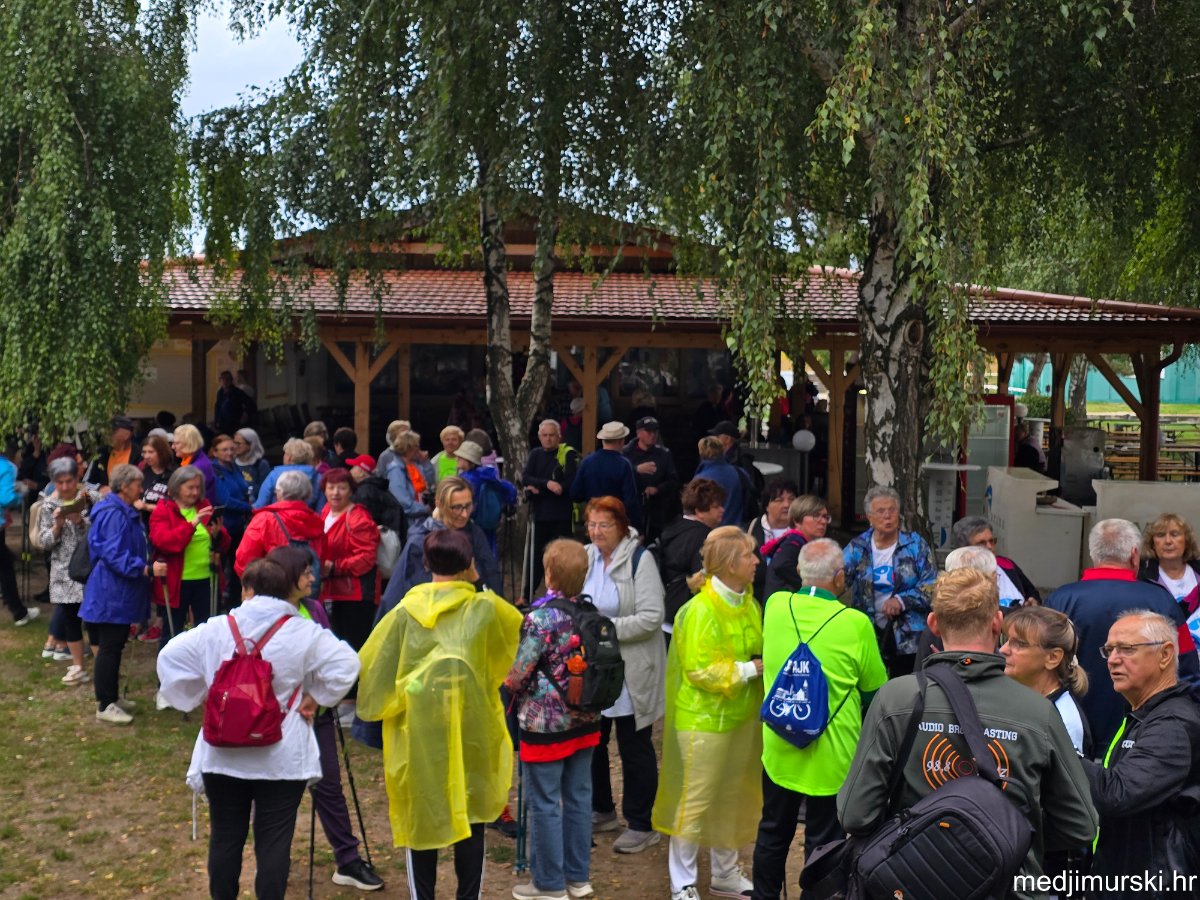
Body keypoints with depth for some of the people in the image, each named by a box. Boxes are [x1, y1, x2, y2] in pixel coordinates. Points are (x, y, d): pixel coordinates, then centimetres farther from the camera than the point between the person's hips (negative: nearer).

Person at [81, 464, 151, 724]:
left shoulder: (123, 512, 15)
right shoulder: (114, 515, -19)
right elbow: (115, 555, -26)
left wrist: (146, 565, 24)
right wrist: (146, 569, -30)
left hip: (118, 594, 11)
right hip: (112, 593, -11)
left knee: (115, 646, 16)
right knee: (110, 647, -5)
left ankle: (111, 697, 26)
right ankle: (105, 706, 2)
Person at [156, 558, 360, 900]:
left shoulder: (215, 630, -3)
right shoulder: (304, 632, -9)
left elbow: (169, 657, 2)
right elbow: (346, 664, -13)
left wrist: (198, 697, 10)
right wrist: (315, 698, -1)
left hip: (223, 756, 2)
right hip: (282, 759, -2)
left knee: (225, 837, 15)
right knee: (274, 841, 5)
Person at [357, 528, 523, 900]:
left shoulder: (404, 613, -4)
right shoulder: (486, 608, -6)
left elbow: (369, 668, -1)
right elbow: (525, 634, 12)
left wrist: (383, 701, 16)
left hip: (418, 733, 1)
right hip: (470, 730, 0)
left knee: (420, 819, 12)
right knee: (470, 818, 13)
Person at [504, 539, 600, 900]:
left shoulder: (541, 618, -20)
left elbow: (517, 677, -16)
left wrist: (507, 682, 5)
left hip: (545, 724, -6)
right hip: (585, 720, 6)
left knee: (545, 804, 6)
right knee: (579, 796, 15)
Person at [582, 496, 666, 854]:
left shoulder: (639, 560, -13)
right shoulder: (585, 557, 3)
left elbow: (652, 617, -20)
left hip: (630, 671, -6)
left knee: (634, 749, 5)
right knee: (591, 741, 16)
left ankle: (640, 824, 19)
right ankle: (601, 811, 35)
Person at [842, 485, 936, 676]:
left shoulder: (915, 544, 1)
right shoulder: (857, 548, 5)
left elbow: (931, 585, -4)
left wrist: (902, 600, -17)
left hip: (908, 635, -1)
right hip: (869, 632, 2)